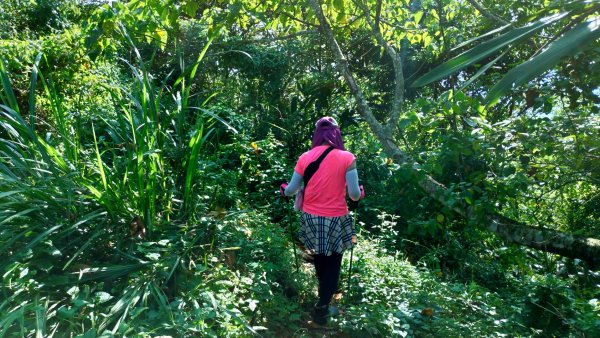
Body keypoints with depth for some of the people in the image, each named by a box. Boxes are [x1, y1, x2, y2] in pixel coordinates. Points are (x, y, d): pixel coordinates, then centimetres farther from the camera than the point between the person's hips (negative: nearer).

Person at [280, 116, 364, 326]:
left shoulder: (305, 157, -4)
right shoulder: (346, 158, -12)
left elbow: (291, 190, 2)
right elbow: (354, 195, -12)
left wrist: (284, 189, 24)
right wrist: (360, 192, 11)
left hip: (311, 218, 4)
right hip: (335, 220, -4)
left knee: (319, 258, 26)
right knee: (333, 264, 15)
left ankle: (324, 295, 48)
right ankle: (322, 306, 16)